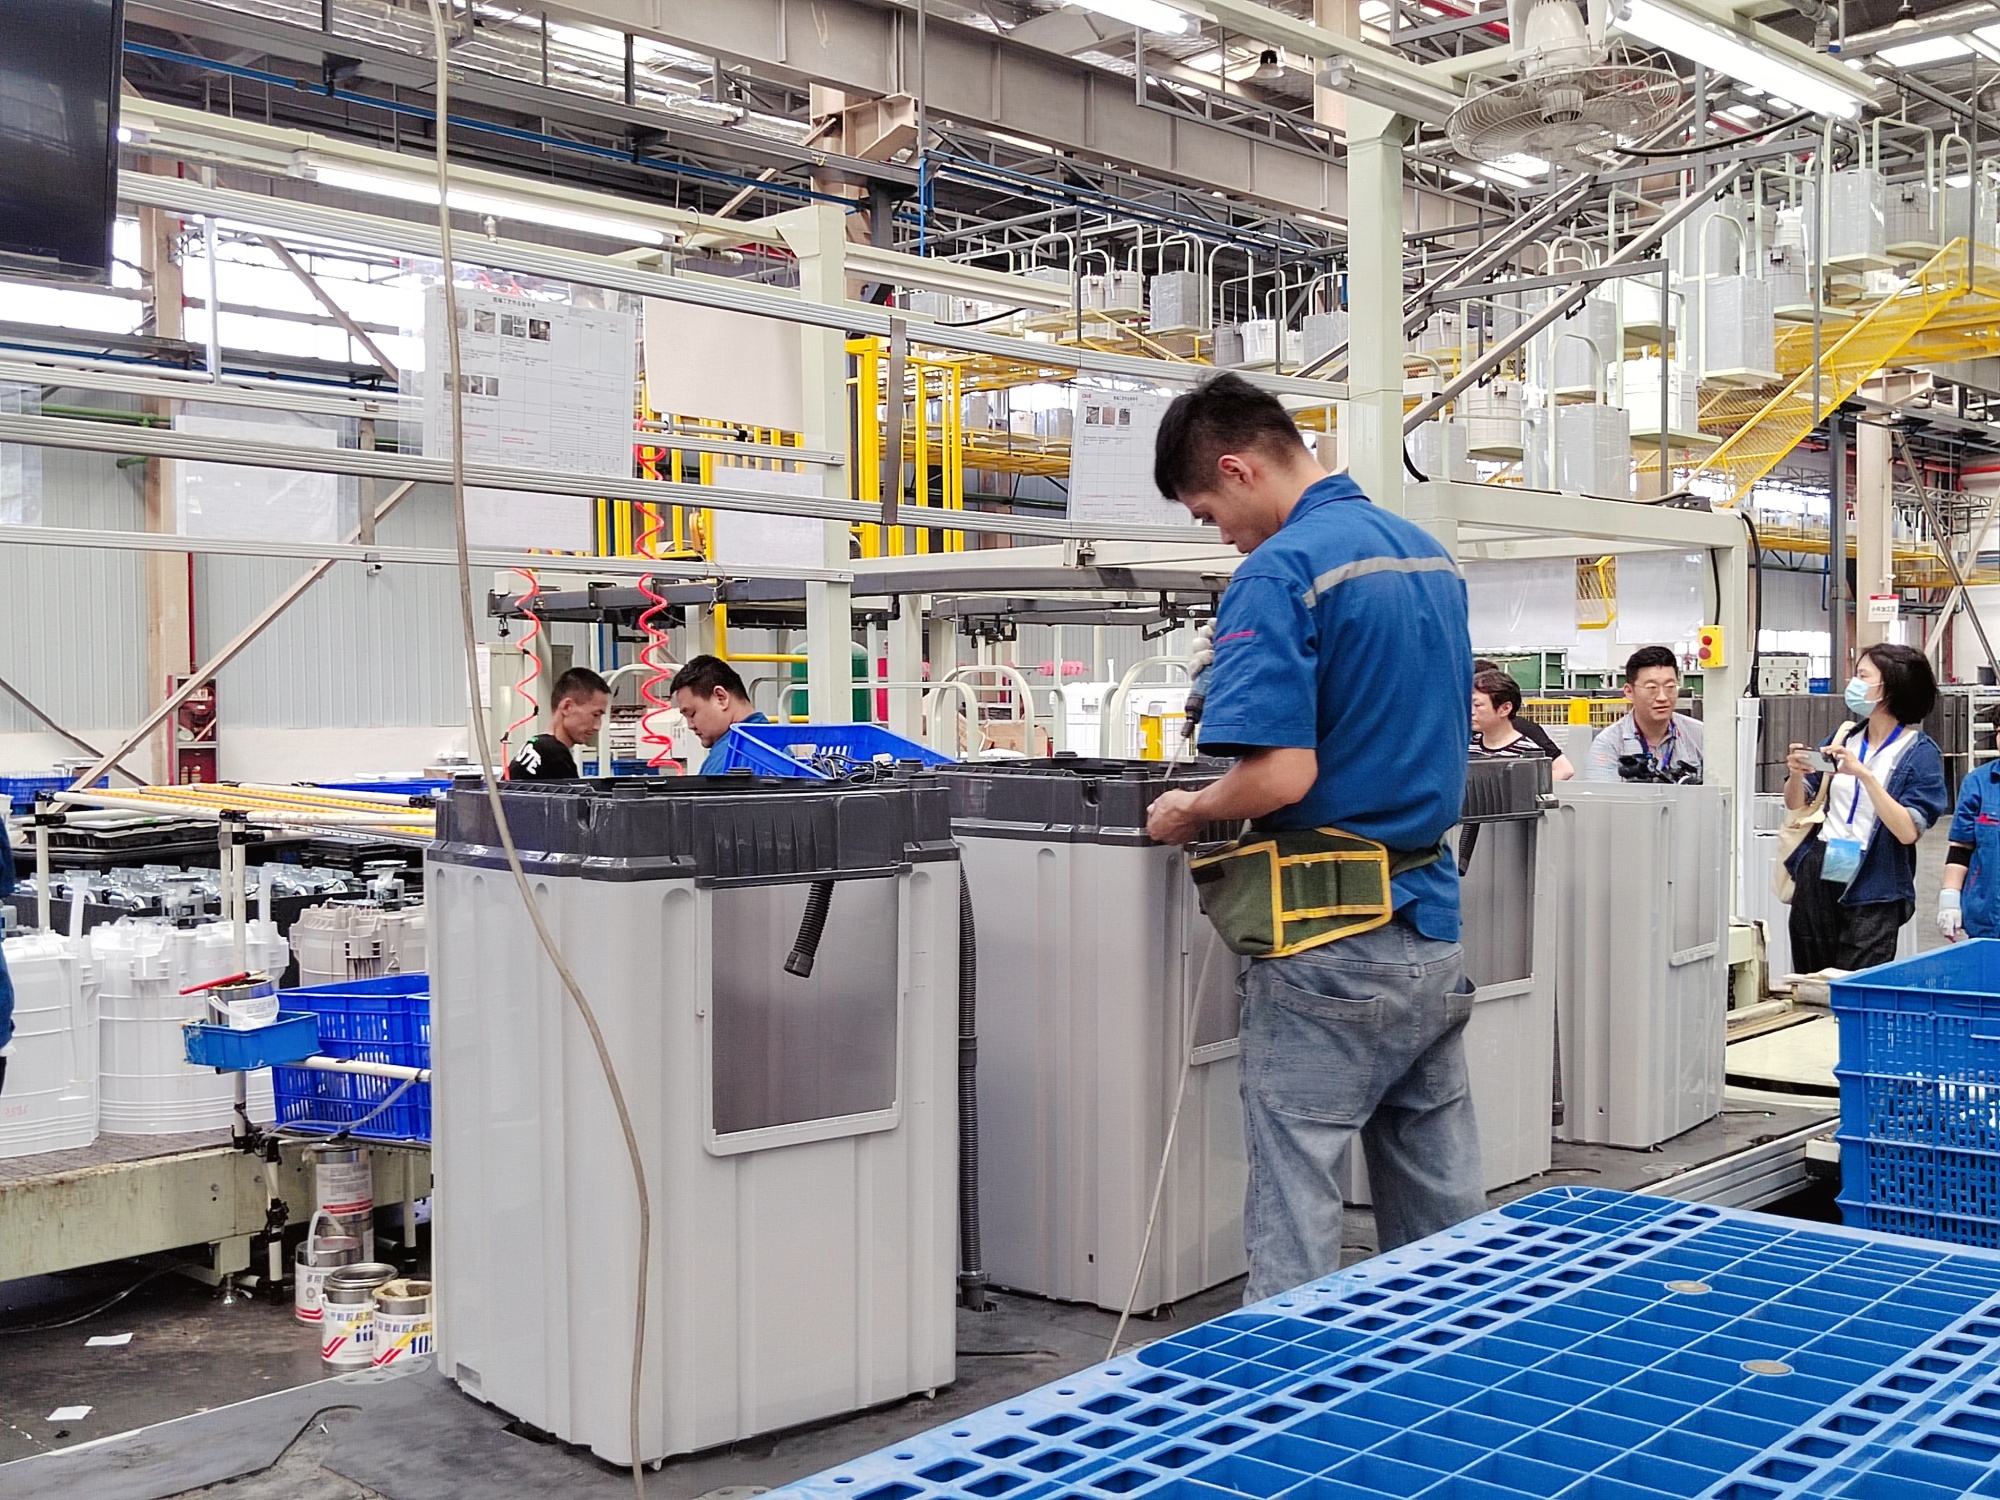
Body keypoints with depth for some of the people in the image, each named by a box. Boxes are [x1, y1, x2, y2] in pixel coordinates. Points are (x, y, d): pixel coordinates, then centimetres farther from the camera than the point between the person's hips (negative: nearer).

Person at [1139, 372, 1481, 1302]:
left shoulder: (1281, 574, -15)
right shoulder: (1431, 555, 11)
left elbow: (1281, 775, -24)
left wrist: (1188, 813, -6)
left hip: (1331, 945, -8)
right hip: (1434, 927, 8)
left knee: (1293, 1222, 0)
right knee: (1443, 1210, 16)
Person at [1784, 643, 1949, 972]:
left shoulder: (1920, 752, -5)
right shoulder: (1844, 738, 10)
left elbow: (1908, 831, -17)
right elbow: (1797, 804, 15)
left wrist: (1864, 774, -24)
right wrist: (1796, 774, -7)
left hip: (1871, 891, -5)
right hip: (1817, 874, 5)